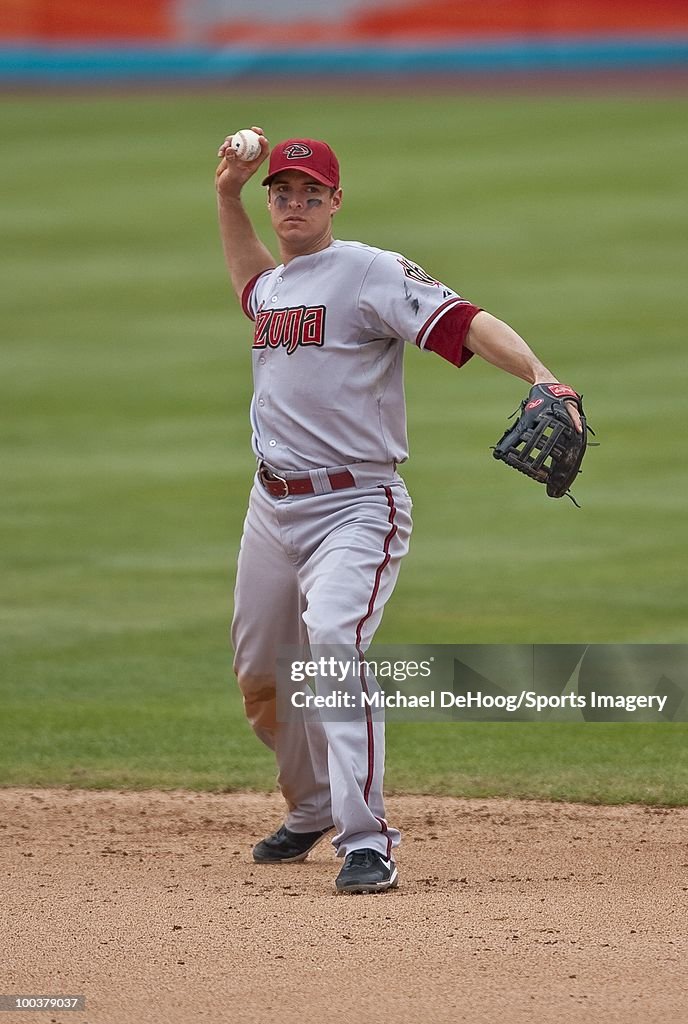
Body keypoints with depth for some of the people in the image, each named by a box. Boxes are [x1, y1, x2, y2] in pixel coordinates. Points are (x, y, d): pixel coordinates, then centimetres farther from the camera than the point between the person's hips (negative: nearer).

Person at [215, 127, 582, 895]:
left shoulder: (368, 272, -10)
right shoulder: (275, 285, 14)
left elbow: (463, 322, -24)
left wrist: (541, 377, -41)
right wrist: (227, 194, 28)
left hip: (354, 508, -8)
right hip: (272, 507, 8)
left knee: (333, 643, -29)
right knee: (260, 675, 16)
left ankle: (366, 841, -31)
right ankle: (310, 811, 41)